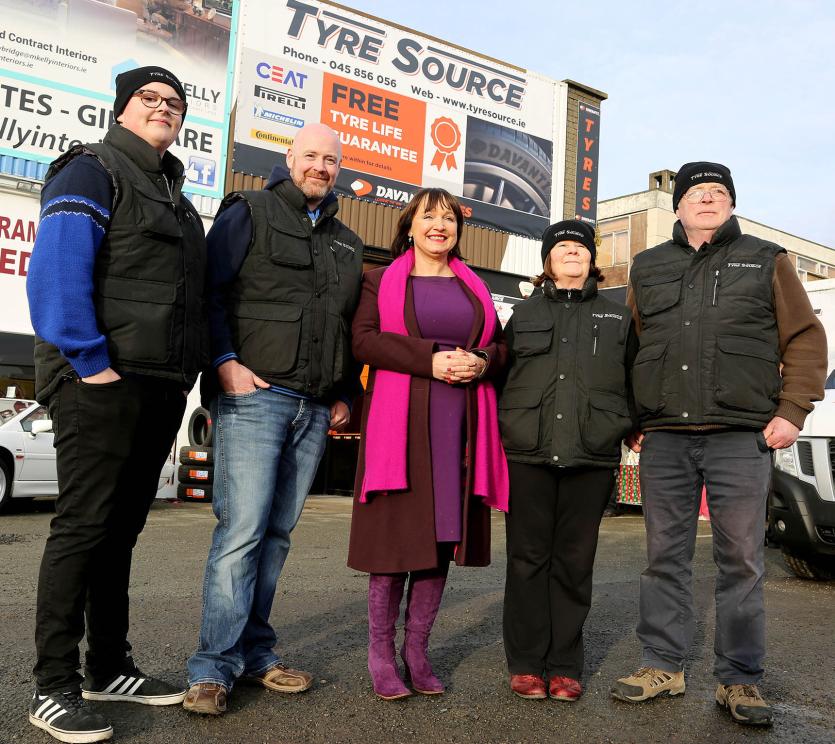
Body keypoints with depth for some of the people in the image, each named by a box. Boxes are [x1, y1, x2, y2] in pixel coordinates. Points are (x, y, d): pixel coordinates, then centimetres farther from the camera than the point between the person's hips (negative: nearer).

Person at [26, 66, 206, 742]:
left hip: (161, 388, 8)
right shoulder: (92, 171, -2)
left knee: (121, 530, 12)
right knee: (83, 526, -5)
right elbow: (56, 273, -15)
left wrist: (188, 373, 12)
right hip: (103, 382, -8)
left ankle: (109, 668, 23)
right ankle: (54, 688, 6)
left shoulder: (172, 193, 23)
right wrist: (90, 363, -20)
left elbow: (190, 295, 24)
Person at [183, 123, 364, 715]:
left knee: (277, 533, 8)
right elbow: (209, 289, -3)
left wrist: (346, 394, 14)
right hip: (254, 394, -5)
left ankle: (254, 653, 17)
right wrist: (225, 362, -14)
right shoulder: (250, 213, 7)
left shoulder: (348, 244, 23)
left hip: (315, 409, 5)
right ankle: (214, 666, 0)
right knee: (242, 530, -10)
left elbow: (351, 327, 24)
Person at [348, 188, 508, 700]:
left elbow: (500, 346, 19)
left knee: (444, 533, 3)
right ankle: (381, 651, 10)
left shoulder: (474, 288, 21)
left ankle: (417, 648, 16)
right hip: (400, 422, -3)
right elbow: (363, 340, -4)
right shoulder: (383, 281, 10)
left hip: (463, 425, 4)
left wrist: (480, 362, -5)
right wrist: (430, 359, -14)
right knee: (395, 533, -3)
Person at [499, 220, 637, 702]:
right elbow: (498, 377, 15)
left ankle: (565, 666, 14)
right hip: (528, 454, 0)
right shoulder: (524, 315, 16)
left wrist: (632, 429, 5)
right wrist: (500, 433, 7)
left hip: (592, 458, 0)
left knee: (575, 561, 4)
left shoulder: (618, 317, 16)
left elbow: (637, 379, 16)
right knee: (528, 558, 2)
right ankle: (527, 664, 12)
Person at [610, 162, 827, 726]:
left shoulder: (766, 261, 10)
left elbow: (806, 339, 6)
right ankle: (664, 666, 20)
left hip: (742, 438, -2)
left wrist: (792, 410, -4)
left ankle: (740, 679, 15)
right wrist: (630, 419, 8)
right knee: (666, 558, 8)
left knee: (742, 561, 3)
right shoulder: (648, 269, 15)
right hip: (663, 440, 2)